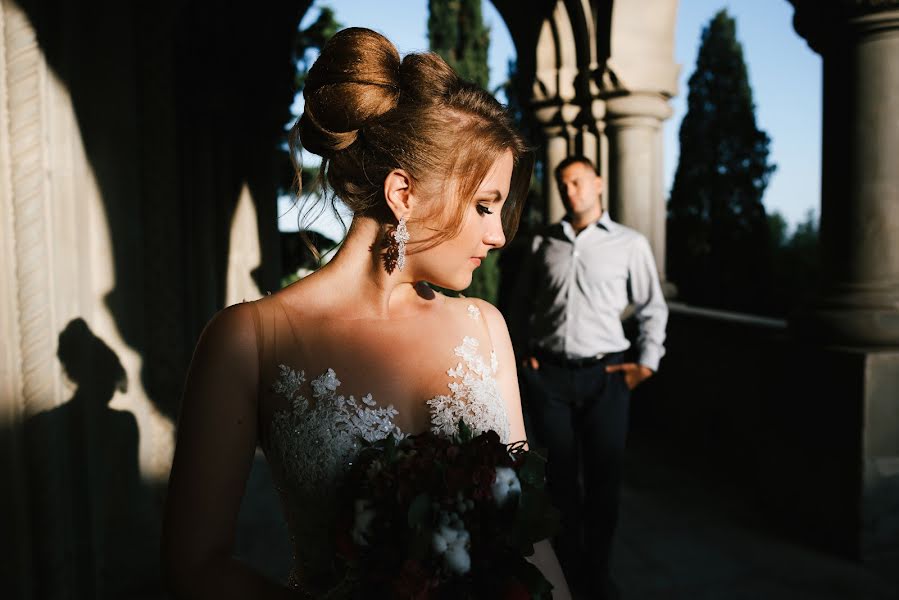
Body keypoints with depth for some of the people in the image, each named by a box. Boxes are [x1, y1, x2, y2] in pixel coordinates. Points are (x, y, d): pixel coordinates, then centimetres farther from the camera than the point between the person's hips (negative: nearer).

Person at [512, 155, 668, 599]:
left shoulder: (630, 243, 4)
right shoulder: (543, 243, 8)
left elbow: (652, 308, 8)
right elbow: (522, 302, 16)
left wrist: (647, 363, 0)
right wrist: (523, 351, 7)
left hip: (605, 375, -1)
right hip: (548, 375, 1)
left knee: (603, 479, 7)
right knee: (559, 476, 10)